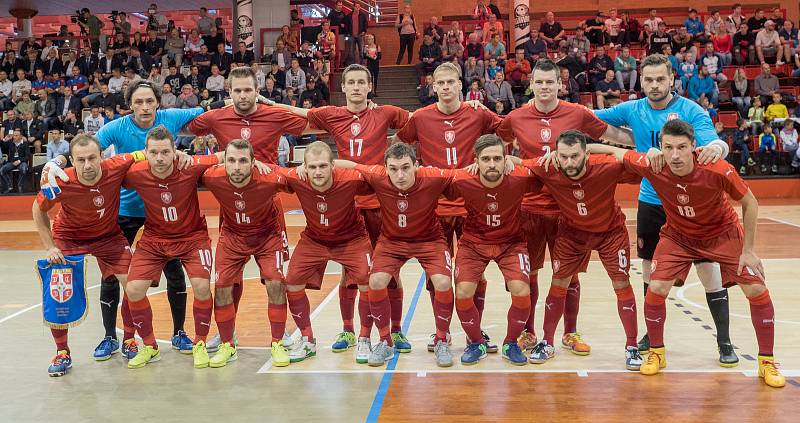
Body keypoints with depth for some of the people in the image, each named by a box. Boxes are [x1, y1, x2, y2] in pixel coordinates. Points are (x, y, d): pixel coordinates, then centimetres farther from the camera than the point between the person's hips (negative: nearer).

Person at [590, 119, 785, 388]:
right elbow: (616, 152, -11)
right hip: (678, 235, 1)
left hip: (723, 233, -1)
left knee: (756, 289, -8)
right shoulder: (652, 167, -28)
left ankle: (767, 362, 11)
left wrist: (748, 250, -13)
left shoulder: (718, 170, -33)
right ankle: (656, 353, 11)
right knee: (656, 288, -13)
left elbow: (750, 203, -16)